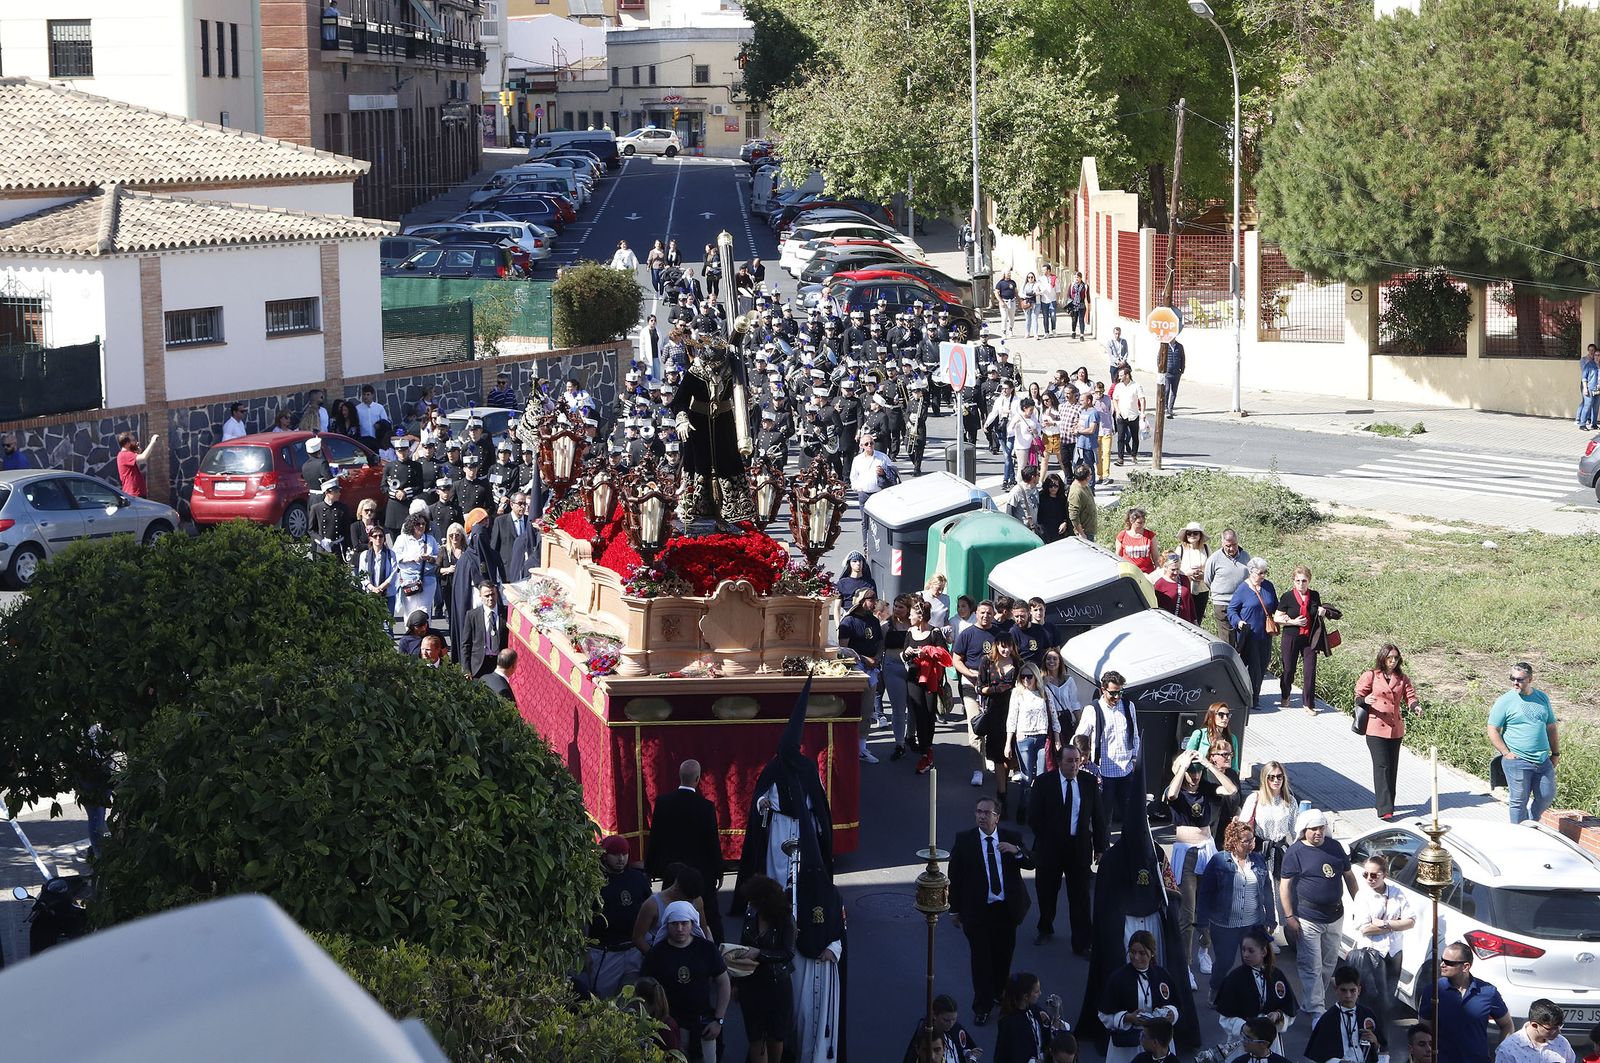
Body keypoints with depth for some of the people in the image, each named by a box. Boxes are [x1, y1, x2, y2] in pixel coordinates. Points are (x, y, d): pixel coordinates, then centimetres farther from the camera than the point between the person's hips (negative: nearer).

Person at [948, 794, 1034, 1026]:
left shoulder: (1011, 838, 0)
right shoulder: (964, 841, -5)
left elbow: (1031, 863, -5)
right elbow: (955, 876, -1)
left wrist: (1016, 851, -25)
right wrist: (956, 909, 0)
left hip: (1007, 909, 2)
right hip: (977, 910, -2)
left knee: (1004, 955, 15)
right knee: (981, 958, 0)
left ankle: (1000, 995, 38)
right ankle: (982, 1007, 12)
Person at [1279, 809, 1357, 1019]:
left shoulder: (1334, 847, 6)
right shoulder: (1295, 852, -9)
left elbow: (1349, 876, 16)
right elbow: (1285, 885, -10)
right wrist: (1289, 917, -14)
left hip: (1334, 915, 6)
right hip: (1308, 919, -6)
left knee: (1329, 964, 15)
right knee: (1312, 967, -7)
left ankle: (1312, 1001, 30)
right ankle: (1316, 1009, -6)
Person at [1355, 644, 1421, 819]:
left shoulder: (1402, 678, 8)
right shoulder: (1370, 676, -2)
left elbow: (1410, 697, 5)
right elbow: (1358, 698, 0)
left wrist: (1415, 706, -18)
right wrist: (1365, 700, -23)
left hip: (1396, 729, 5)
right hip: (1375, 728, -5)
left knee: (1392, 767, 9)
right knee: (1382, 766, -12)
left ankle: (1384, 803, 22)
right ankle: (1384, 809, -16)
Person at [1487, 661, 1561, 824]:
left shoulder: (1542, 698, 10)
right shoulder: (1505, 701, -5)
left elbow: (1551, 728, 18)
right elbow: (1492, 730, -5)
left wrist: (1555, 753, 14)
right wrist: (1506, 753, -12)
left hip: (1543, 761, 5)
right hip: (1517, 761, -5)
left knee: (1547, 797, 8)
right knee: (1519, 801, -1)